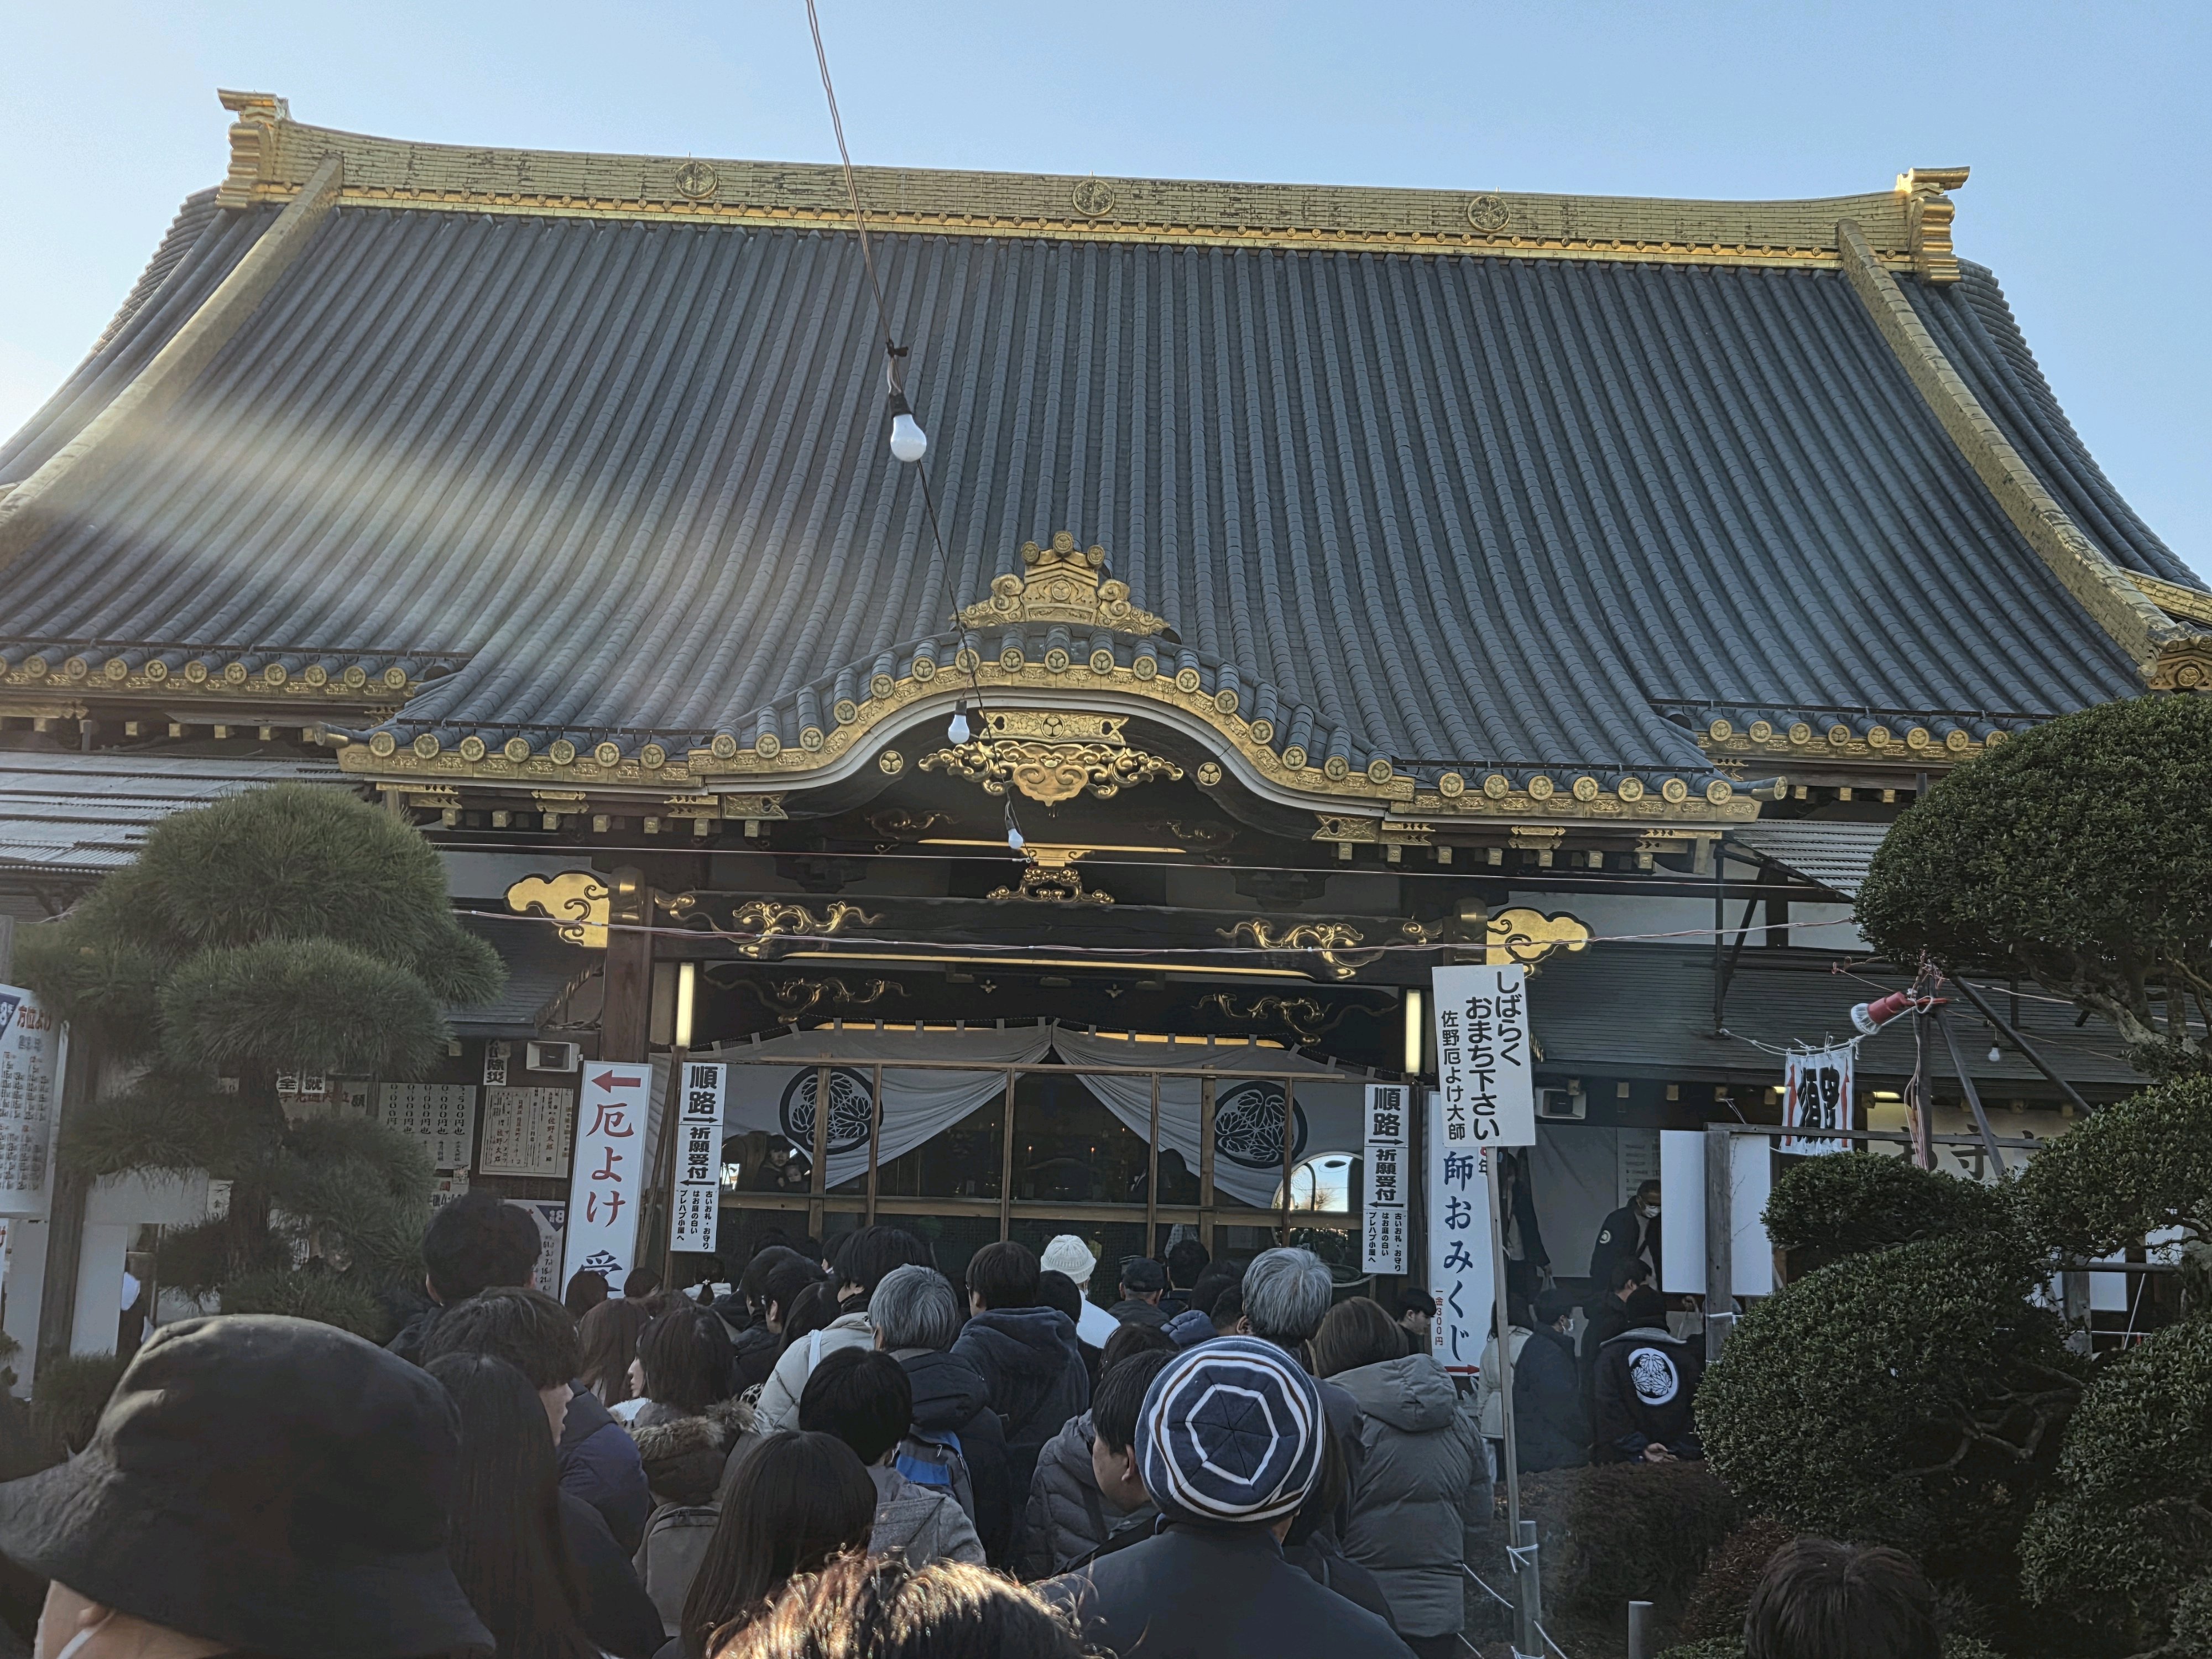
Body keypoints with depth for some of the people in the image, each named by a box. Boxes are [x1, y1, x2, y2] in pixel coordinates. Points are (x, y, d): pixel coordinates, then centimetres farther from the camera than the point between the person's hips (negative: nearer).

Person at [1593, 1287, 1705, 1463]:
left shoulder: (1610, 1354, 3)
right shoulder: (1688, 1355, 8)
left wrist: (1639, 1448, -13)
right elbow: (1699, 1409, 0)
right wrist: (1679, 1450, -6)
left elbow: (1611, 1410, -9)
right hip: (1680, 1460, 2)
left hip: (1627, 1461, -1)